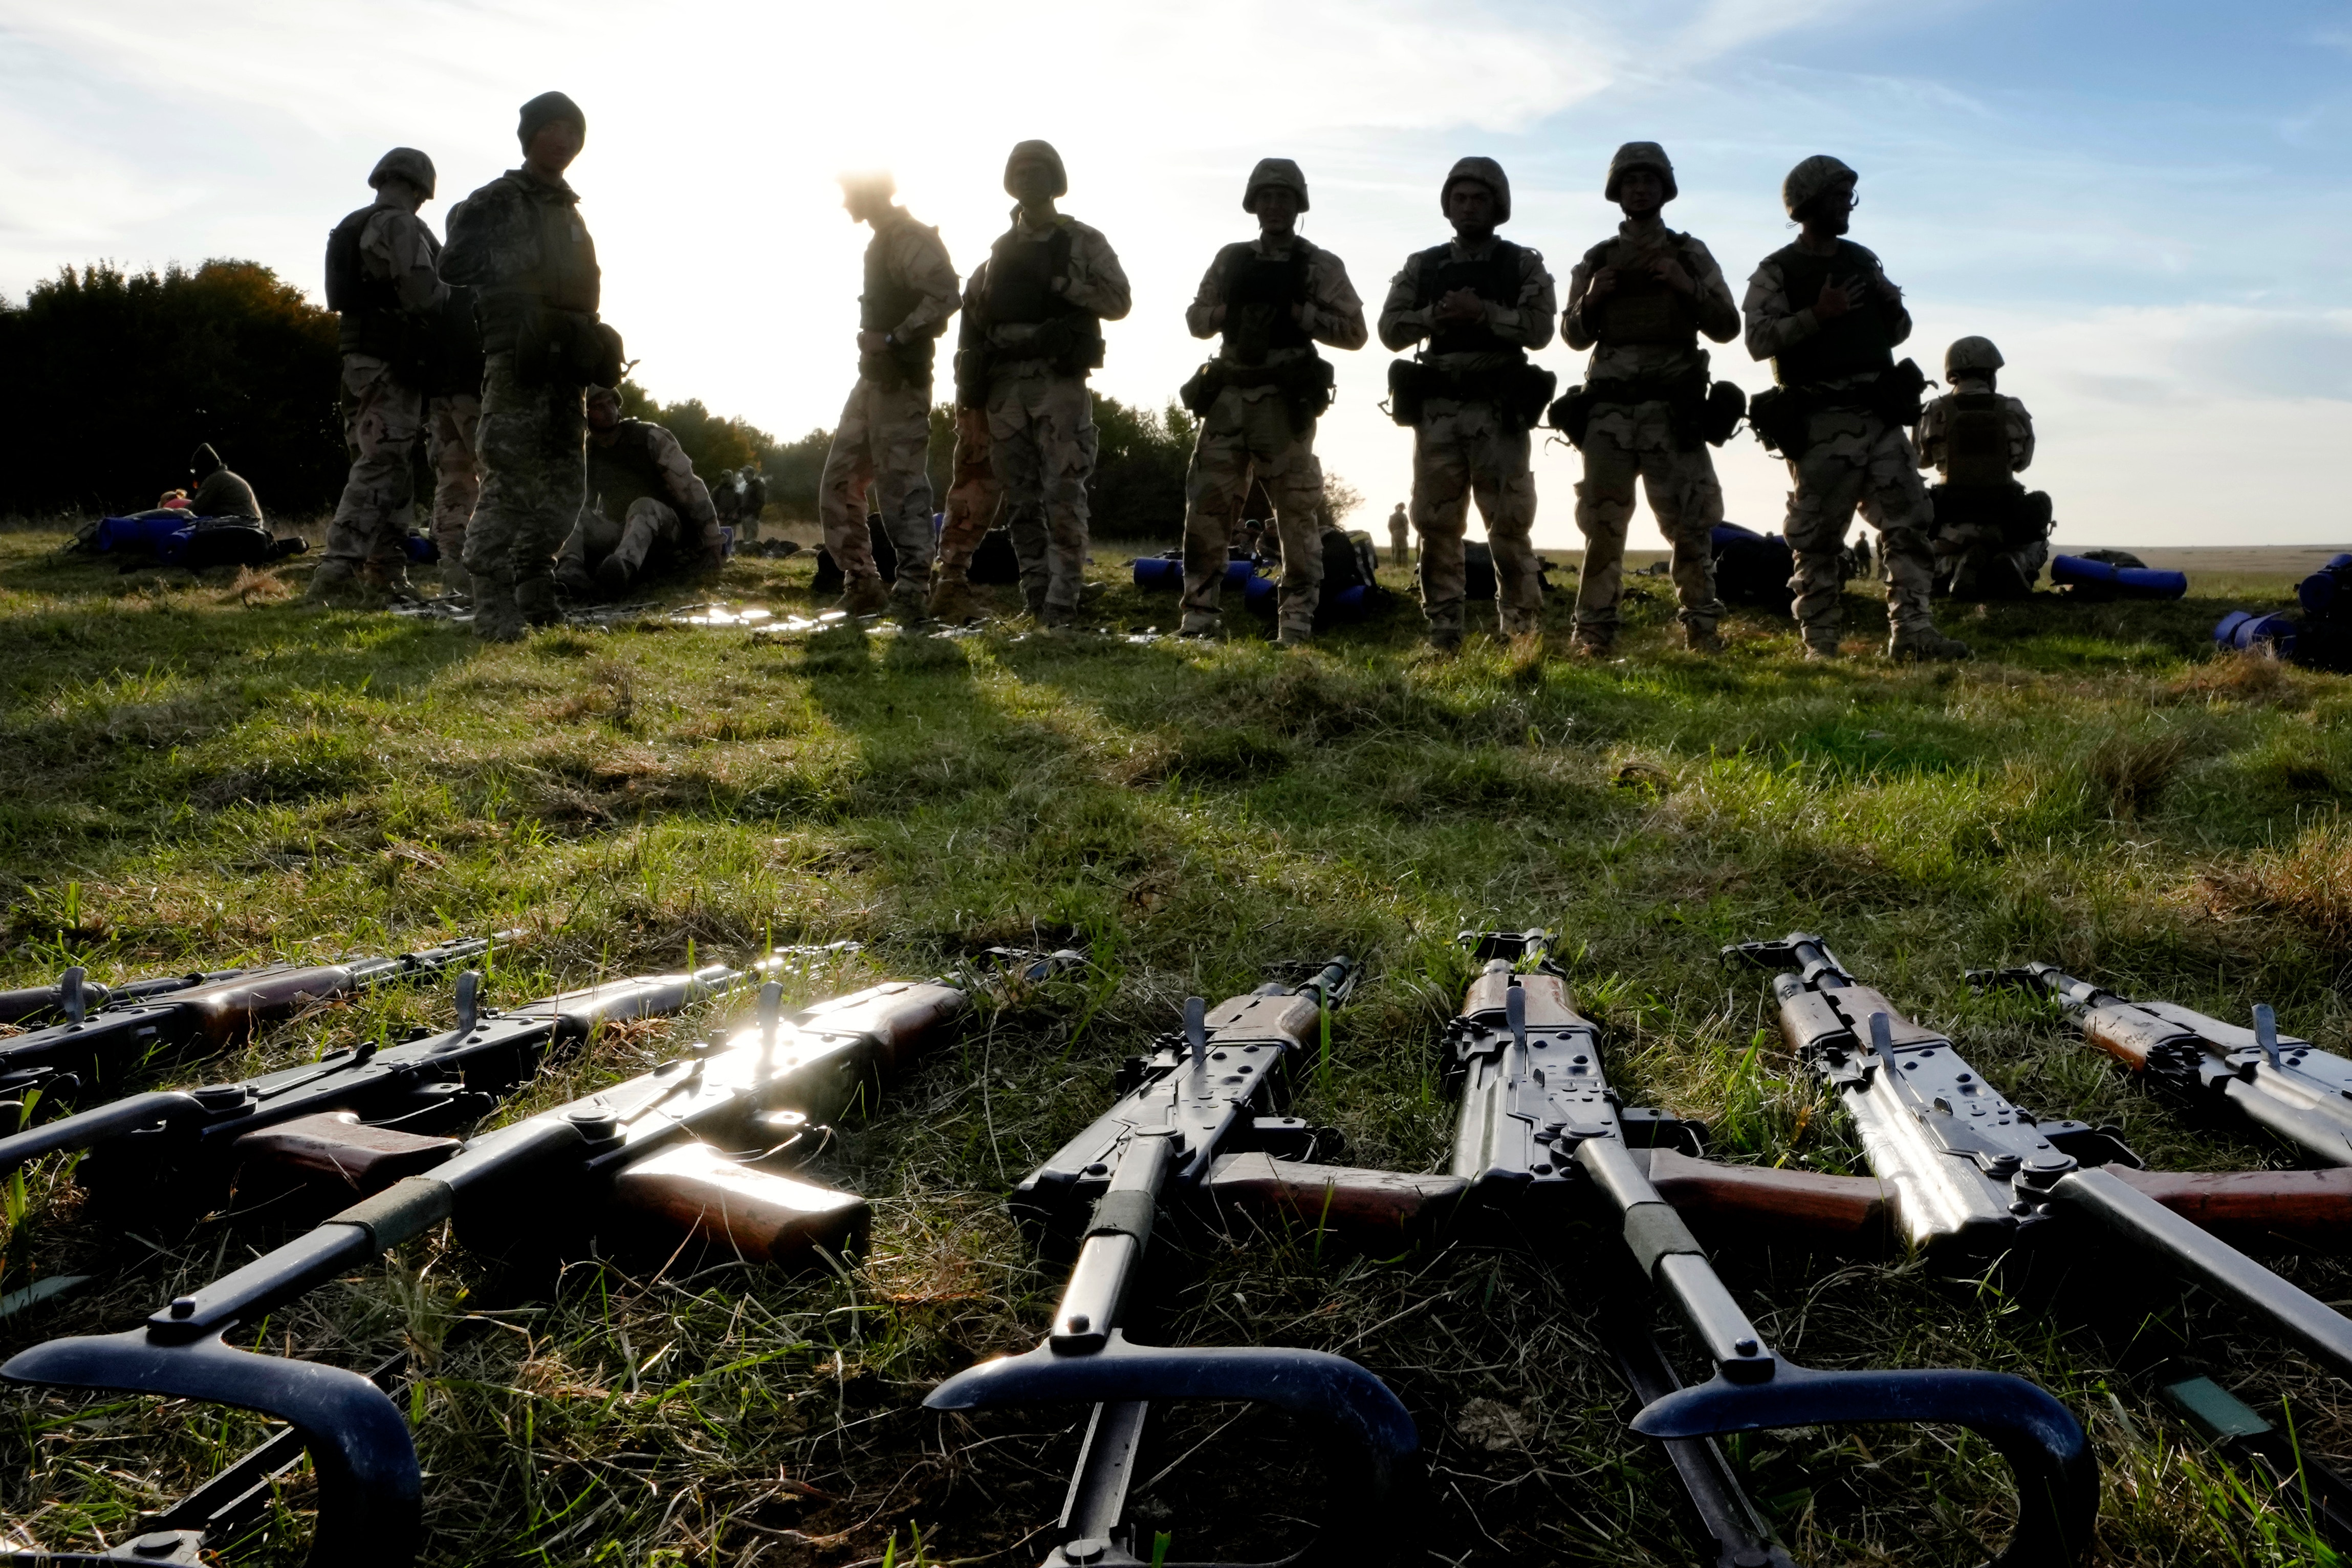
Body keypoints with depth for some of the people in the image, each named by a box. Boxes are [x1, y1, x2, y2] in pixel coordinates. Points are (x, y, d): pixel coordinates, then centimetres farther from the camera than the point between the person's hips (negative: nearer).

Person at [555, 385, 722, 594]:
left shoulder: (649, 437, -9)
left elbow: (690, 488, -11)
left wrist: (712, 543, -13)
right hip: (619, 534, 4)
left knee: (644, 507, -36)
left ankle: (624, 566, -69)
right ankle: (571, 572, -50)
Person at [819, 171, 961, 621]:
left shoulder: (907, 237, -11)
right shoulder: (883, 240, 20)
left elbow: (945, 294, -25)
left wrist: (895, 339, -24)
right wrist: (876, 341, 13)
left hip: (898, 381, -10)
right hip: (873, 379, 10)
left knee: (901, 485, -9)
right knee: (839, 483, 10)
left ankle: (912, 591, -5)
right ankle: (862, 586, 15)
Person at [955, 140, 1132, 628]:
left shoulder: (1084, 242, 7)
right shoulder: (1001, 250, 20)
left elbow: (1118, 301, -2)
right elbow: (974, 312, 18)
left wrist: (1058, 283, -12)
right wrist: (968, 384, 8)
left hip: (1059, 382, -5)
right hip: (1005, 385, 5)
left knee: (1063, 496, -12)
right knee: (1020, 499, 4)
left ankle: (1062, 602, -13)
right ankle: (1037, 596, 10)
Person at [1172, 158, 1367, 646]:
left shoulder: (1321, 266, 5)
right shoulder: (1231, 259, 15)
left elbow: (1354, 331, 0)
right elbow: (1196, 318, 17)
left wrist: (1295, 312, -10)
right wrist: (1230, 310, -4)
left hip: (1285, 401, -3)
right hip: (1228, 395, 3)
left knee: (1297, 512, -4)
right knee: (1207, 504, -1)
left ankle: (1296, 620, 0)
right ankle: (1199, 612, 5)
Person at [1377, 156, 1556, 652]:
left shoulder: (1524, 264, 8)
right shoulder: (1421, 266, 14)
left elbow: (1539, 329, -5)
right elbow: (1390, 328, 5)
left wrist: (1483, 312, -14)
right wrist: (1437, 315, -10)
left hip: (1499, 410, -2)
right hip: (1437, 409, 2)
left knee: (1510, 524, -4)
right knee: (1436, 524, 1)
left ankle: (1522, 629, 1)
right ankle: (1443, 630, 6)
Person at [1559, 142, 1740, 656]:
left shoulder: (1691, 255, 13)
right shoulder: (1596, 261, 16)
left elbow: (1727, 327, 7)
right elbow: (1574, 336, 14)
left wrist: (1687, 288, -8)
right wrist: (1590, 300, -6)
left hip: (1673, 408, -1)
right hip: (1610, 407, 1)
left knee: (1690, 524, -4)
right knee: (1602, 525, -4)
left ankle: (1701, 628, 3)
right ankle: (1594, 632, -1)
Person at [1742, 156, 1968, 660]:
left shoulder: (1863, 261, 19)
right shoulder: (1776, 273, 1)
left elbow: (1895, 333, 23)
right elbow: (1758, 339, -13)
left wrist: (1895, 309, 2)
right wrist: (1818, 314, -19)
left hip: (1880, 416, 6)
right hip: (1820, 424, -5)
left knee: (1907, 522, -2)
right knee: (1818, 540, -1)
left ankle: (1912, 631, -1)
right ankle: (1819, 642, 6)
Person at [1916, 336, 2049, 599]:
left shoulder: (1937, 412, -4)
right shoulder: (2014, 411, 0)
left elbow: (1921, 459, 13)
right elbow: (2022, 462, 14)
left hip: (1953, 522, 0)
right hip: (2002, 522, 1)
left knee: (1934, 579, 22)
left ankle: (1962, 564, -15)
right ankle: (2016, 562, -8)